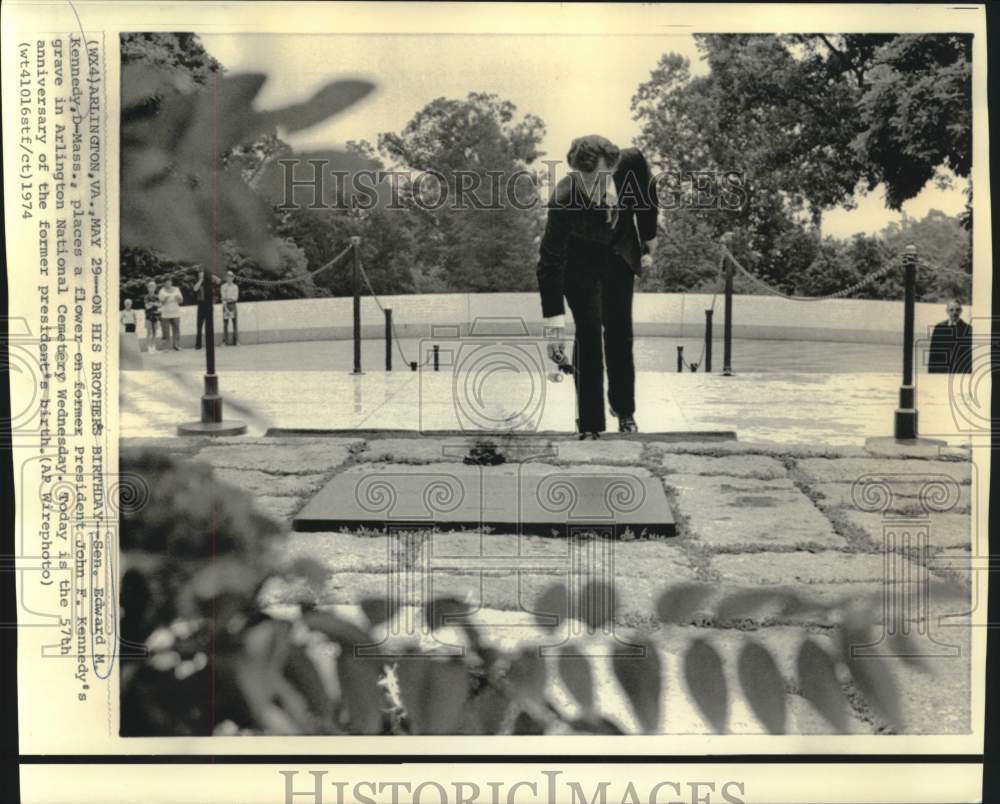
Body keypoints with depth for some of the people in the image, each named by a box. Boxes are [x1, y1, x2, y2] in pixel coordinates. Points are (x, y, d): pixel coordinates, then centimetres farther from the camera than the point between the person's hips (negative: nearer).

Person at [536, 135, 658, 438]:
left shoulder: (632, 163, -31)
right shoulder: (563, 200, -39)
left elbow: (646, 196, -6)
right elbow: (549, 264, -36)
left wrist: (649, 241, 4)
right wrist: (554, 325, -39)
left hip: (620, 254, 4)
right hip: (579, 263, -3)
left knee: (620, 331, 11)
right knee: (589, 333, -11)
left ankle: (624, 409, 29)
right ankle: (590, 424, 0)